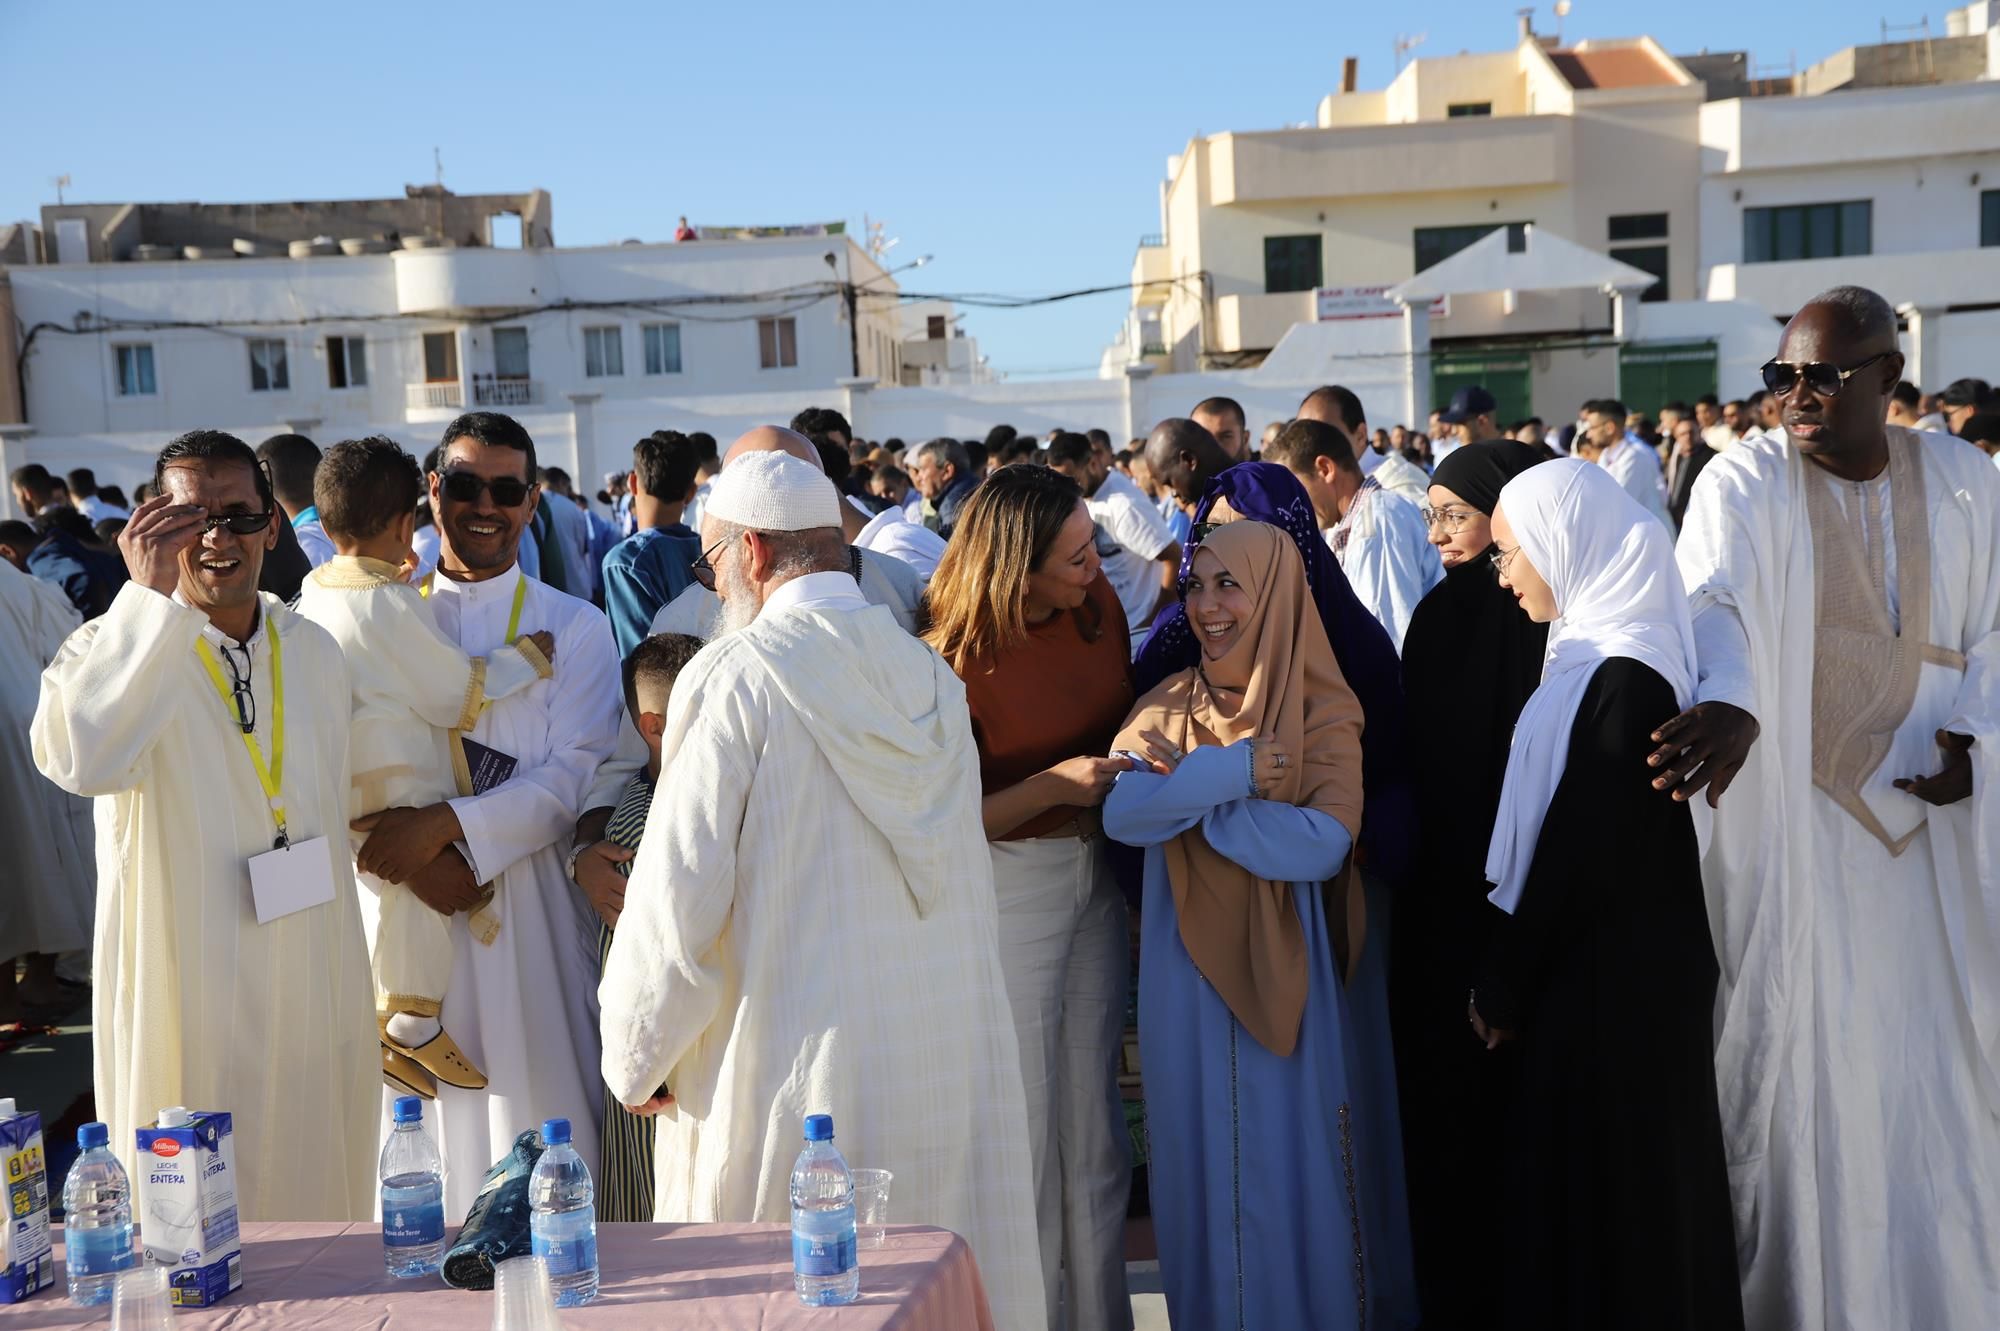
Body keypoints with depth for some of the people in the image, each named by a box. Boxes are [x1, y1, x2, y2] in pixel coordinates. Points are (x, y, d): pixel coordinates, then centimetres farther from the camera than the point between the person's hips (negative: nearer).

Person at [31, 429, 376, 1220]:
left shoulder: (315, 653, 7)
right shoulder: (114, 648, -8)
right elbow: (76, 760, -32)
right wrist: (147, 596, -27)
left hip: (317, 998, 5)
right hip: (186, 1000, -4)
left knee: (322, 1211, 15)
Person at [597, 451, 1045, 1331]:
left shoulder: (732, 677, -12)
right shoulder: (930, 673, 6)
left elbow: (680, 889, -12)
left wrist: (635, 1060, -2)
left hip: (799, 1069, -6)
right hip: (948, 1052, 6)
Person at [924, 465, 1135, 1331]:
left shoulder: (1100, 603, -2)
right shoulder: (957, 663, -19)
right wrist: (1055, 784, -24)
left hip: (1096, 874, 6)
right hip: (1007, 887, -6)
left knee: (1093, 1123, 16)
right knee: (1023, 1129, 5)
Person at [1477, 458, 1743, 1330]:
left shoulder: (1624, 678, -22)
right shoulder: (1593, 654, 7)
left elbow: (1581, 851, -21)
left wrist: (1503, 986, -11)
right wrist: (1508, 974, 11)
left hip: (1608, 982, -9)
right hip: (1591, 967, 9)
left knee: (1599, 1184, 5)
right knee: (1571, 1170, 18)